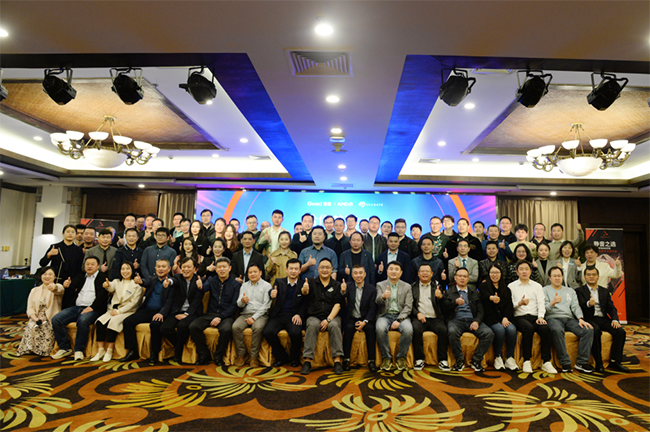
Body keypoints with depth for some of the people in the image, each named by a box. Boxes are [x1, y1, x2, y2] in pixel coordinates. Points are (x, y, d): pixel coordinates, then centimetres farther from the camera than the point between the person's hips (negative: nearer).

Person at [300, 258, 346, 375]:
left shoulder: (337, 285, 10)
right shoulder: (311, 283, 11)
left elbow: (338, 305, 0)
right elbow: (305, 293, -11)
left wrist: (328, 319, -15)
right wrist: (304, 290, -37)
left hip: (332, 317, 0)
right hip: (314, 316, 0)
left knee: (334, 326, -32)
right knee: (312, 325, -32)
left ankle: (337, 361, -26)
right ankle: (307, 361, -28)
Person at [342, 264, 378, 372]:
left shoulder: (372, 289, 3)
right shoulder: (348, 287, 4)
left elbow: (372, 309, -2)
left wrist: (364, 322, -17)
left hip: (365, 319, 0)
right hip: (351, 319, 0)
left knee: (370, 328, -29)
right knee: (349, 328, -30)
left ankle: (371, 360, -19)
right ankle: (346, 359, -21)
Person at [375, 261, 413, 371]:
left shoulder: (407, 287, 11)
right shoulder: (380, 285, 9)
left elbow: (408, 307, 2)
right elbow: (377, 301, -9)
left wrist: (399, 320, -14)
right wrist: (383, 296, -34)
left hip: (401, 316, 1)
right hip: (385, 316, 0)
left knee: (408, 330, -32)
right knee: (380, 329, -34)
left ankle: (401, 357, -9)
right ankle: (386, 357, -13)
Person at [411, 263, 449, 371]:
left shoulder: (437, 286, 15)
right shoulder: (413, 286, 14)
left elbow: (445, 306, 6)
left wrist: (440, 297, -16)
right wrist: (418, 313, -11)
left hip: (435, 318, 1)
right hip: (419, 318, -1)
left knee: (443, 330, -28)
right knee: (416, 329, -31)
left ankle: (442, 360, -15)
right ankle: (419, 359, -19)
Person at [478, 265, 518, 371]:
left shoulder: (506, 289, 21)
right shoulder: (483, 286, 8)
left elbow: (509, 305, 10)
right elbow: (485, 296, -16)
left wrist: (506, 317, -10)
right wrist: (492, 298, -42)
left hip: (505, 318, 3)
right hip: (491, 318, -3)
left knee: (512, 329, -27)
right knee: (500, 330, -31)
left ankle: (510, 358, -18)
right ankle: (498, 358, -17)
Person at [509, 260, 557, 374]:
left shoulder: (537, 286, 19)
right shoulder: (511, 286, 12)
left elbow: (541, 303, 5)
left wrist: (540, 316, -12)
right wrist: (519, 303, -19)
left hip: (535, 316, 3)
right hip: (519, 317, -2)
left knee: (545, 328, -30)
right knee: (529, 328, -35)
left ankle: (546, 362, -23)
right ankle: (526, 361, -27)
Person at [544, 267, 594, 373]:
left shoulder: (570, 291, 26)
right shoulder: (545, 290, 12)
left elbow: (575, 307, 12)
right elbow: (544, 309, 0)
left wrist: (580, 319, -8)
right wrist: (553, 303, -22)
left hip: (569, 318, 5)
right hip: (553, 318, -4)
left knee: (588, 330, -23)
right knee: (557, 330, -38)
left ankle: (582, 362, -18)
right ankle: (565, 363, -30)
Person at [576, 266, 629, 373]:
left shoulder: (605, 291, 20)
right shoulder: (579, 291, 6)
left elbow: (611, 308, 12)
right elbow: (580, 306, -10)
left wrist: (615, 319, -7)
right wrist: (588, 304, -33)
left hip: (603, 319, 5)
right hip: (589, 319, -5)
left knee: (620, 331, -21)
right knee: (595, 331, -34)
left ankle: (615, 361, -10)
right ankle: (599, 363, -24)